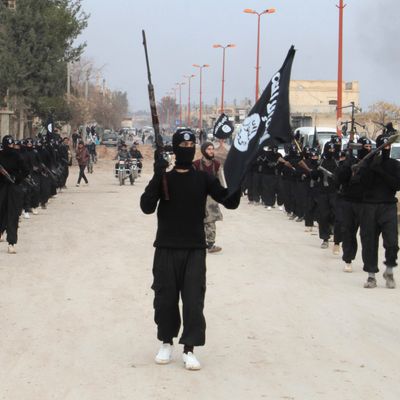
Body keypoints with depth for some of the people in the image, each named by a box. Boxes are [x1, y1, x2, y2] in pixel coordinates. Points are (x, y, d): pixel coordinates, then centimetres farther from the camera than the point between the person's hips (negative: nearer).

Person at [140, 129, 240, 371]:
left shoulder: (203, 178, 4)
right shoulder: (164, 178, 2)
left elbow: (231, 202, -4)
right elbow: (147, 207, -12)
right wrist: (157, 176, -22)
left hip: (195, 250, 0)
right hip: (166, 249, 0)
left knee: (194, 300, -4)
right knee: (165, 298, 6)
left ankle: (189, 349, 3)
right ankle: (167, 343, 24)